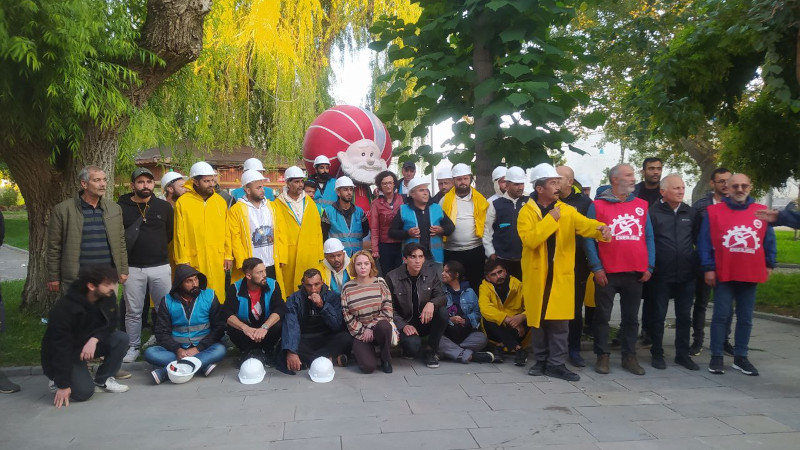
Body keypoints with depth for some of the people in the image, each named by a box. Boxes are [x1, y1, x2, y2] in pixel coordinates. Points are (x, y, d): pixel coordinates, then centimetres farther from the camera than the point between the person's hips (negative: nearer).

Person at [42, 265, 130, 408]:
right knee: (84, 392, -23)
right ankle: (57, 380, 10)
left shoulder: (108, 297, -14)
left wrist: (94, 339, -30)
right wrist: (63, 386, -26)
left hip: (89, 343, 6)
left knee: (121, 339, -20)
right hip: (64, 353, -6)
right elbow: (60, 347, -28)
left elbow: (110, 324, -6)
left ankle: (103, 380, 0)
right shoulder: (64, 309, -30)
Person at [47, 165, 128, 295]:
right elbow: (54, 247, -1)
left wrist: (123, 270, 8)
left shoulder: (115, 208, 8)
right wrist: (53, 278, -1)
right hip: (76, 280, -3)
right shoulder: (62, 210, -3)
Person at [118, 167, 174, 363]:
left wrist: (157, 248, 11)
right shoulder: (121, 208, 1)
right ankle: (134, 347, 21)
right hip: (132, 268, -1)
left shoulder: (164, 207, 5)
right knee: (133, 311, 8)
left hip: (160, 266, 1)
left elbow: (171, 232, 13)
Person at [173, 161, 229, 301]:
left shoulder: (220, 201, 8)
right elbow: (180, 235, -2)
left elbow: (226, 231, 10)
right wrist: (182, 261, -5)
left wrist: (228, 256, 7)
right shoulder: (183, 202, -3)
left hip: (217, 261, 3)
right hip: (193, 261, -3)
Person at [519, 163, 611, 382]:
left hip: (561, 274, 2)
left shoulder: (567, 210, 4)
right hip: (536, 274, -1)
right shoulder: (527, 211, -4)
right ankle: (541, 361, 22)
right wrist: (550, 219, -17)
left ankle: (556, 364, 12)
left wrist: (601, 228, -35)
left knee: (560, 320, 2)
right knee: (537, 319, 8)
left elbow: (586, 224, -14)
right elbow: (530, 240, -18)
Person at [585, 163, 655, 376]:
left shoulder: (641, 205, 9)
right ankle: (602, 356, 15)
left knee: (631, 317, 10)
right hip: (607, 273, -3)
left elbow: (649, 237, 10)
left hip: (636, 273, 3)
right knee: (602, 316, 4)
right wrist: (596, 267, -10)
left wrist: (649, 266, 3)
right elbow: (589, 237, -3)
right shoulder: (598, 205, -1)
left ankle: (629, 356, 21)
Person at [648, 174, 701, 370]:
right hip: (661, 275, -4)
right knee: (659, 315, 6)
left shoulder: (691, 213, 7)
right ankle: (657, 354, 17)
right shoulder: (653, 213, -5)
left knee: (684, 316, 11)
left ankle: (683, 354, 23)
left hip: (686, 274, 4)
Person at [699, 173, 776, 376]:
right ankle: (716, 357, 9)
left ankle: (740, 357, 20)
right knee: (721, 315, 1)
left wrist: (769, 264, 10)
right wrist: (708, 268, -8)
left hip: (751, 275, 3)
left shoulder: (762, 212, 6)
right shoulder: (713, 211, -2)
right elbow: (704, 242, -4)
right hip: (723, 274, -3)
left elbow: (769, 240, 12)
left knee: (746, 318, 10)